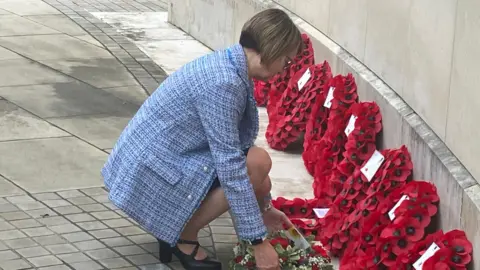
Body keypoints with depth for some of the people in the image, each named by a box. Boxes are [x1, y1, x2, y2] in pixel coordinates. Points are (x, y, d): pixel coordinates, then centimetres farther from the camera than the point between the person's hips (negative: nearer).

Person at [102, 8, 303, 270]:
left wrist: (262, 206, 20)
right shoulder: (223, 83, -26)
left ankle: (174, 226, 12)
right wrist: (258, 241, -22)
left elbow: (240, 144, 16)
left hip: (153, 156, 10)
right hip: (148, 172, -10)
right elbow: (230, 167, -26)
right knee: (256, 163, -19)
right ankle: (182, 236, -7)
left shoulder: (230, 65, 5)